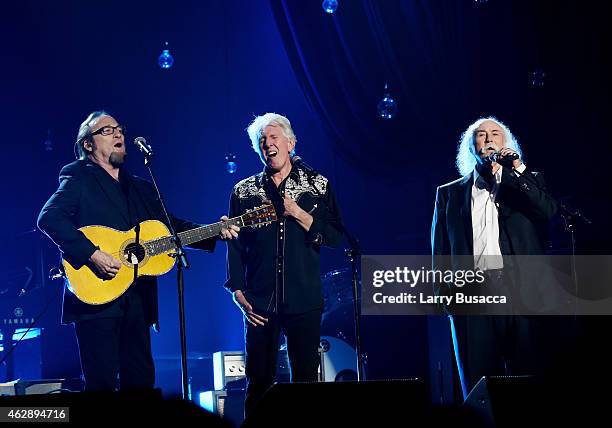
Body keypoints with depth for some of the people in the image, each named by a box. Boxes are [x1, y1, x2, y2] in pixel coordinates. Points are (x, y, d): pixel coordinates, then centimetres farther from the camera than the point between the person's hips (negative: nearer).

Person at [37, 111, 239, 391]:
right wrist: (91, 254, -24)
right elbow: (48, 218, -16)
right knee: (102, 382, -6)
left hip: (137, 301, 7)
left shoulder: (141, 188, 21)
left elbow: (173, 227, 19)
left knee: (141, 380, 9)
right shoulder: (79, 178, 0)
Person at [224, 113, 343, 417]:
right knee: (259, 380, 1)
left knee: (306, 378, 1)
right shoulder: (244, 192, 9)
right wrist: (238, 292, -1)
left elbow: (335, 237, 0)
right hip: (260, 302, 1)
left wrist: (297, 213, -10)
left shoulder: (317, 186, 7)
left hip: (304, 301, 0)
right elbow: (235, 245, 8)